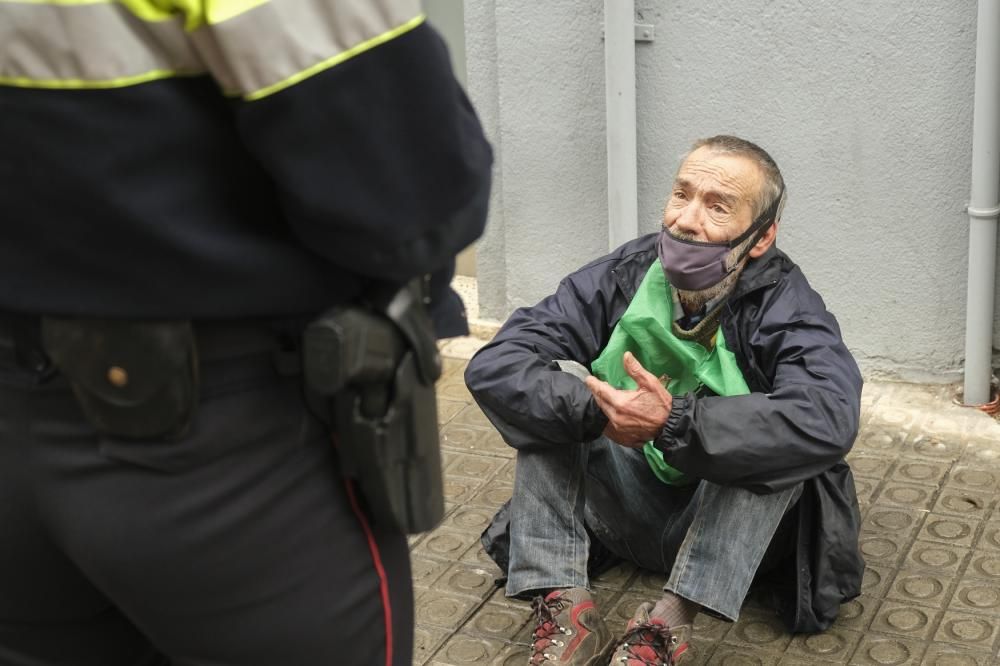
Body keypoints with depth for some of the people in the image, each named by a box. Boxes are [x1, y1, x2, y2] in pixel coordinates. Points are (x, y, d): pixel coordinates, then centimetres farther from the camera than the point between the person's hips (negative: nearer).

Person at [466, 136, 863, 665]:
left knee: (778, 430, -30)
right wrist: (597, 412, -36)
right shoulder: (623, 277, -10)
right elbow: (492, 366, -20)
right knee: (558, 387, -18)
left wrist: (673, 424, -47)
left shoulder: (787, 308, -18)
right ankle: (563, 611, -26)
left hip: (736, 518, -3)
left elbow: (828, 420, -40)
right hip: (629, 504, 3)